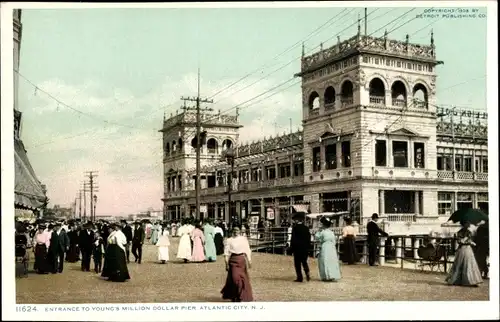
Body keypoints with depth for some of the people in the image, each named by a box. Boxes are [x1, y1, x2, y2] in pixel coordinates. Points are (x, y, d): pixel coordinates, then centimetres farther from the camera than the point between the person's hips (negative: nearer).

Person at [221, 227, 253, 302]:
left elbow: (247, 250, 9)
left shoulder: (244, 239, 7)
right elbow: (226, 253, 1)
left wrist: (249, 261, 4)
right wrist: (226, 263, -4)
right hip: (233, 260, -2)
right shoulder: (229, 240, 2)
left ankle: (242, 297, 19)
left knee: (243, 278, 3)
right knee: (234, 277, -9)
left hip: (242, 259, 2)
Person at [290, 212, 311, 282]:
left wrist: (291, 248, -5)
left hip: (297, 248, -5)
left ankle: (300, 277, 2)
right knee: (304, 262, 18)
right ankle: (307, 274, 2)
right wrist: (308, 247, 16)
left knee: (297, 263, 3)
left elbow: (293, 239, -11)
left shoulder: (295, 228, -11)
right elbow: (309, 238, 8)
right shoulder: (306, 228, 3)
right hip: (305, 248, 5)